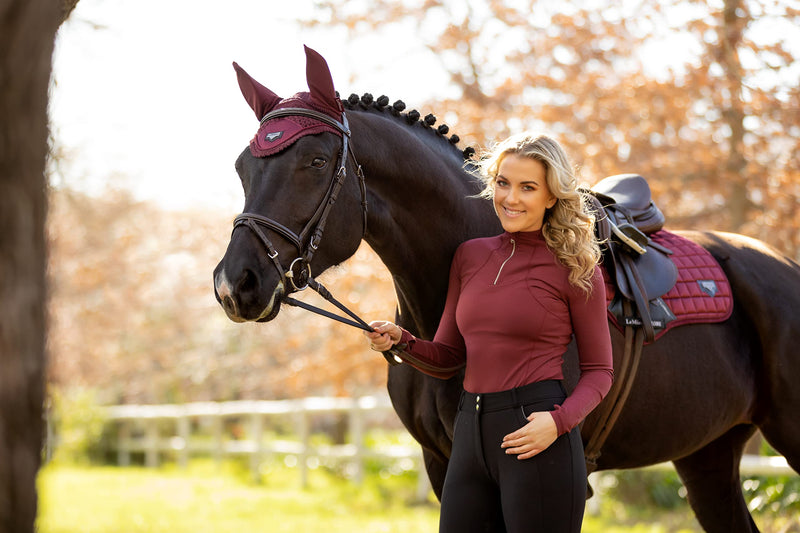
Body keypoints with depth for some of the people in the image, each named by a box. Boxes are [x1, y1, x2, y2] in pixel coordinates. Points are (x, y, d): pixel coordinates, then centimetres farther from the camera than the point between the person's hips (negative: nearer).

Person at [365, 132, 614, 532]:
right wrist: (398, 341, -5)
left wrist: (558, 421, -16)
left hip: (536, 440, -5)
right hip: (470, 437, 5)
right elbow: (447, 359, 14)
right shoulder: (470, 256, 11)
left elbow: (598, 371, 1)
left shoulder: (574, 270, -2)